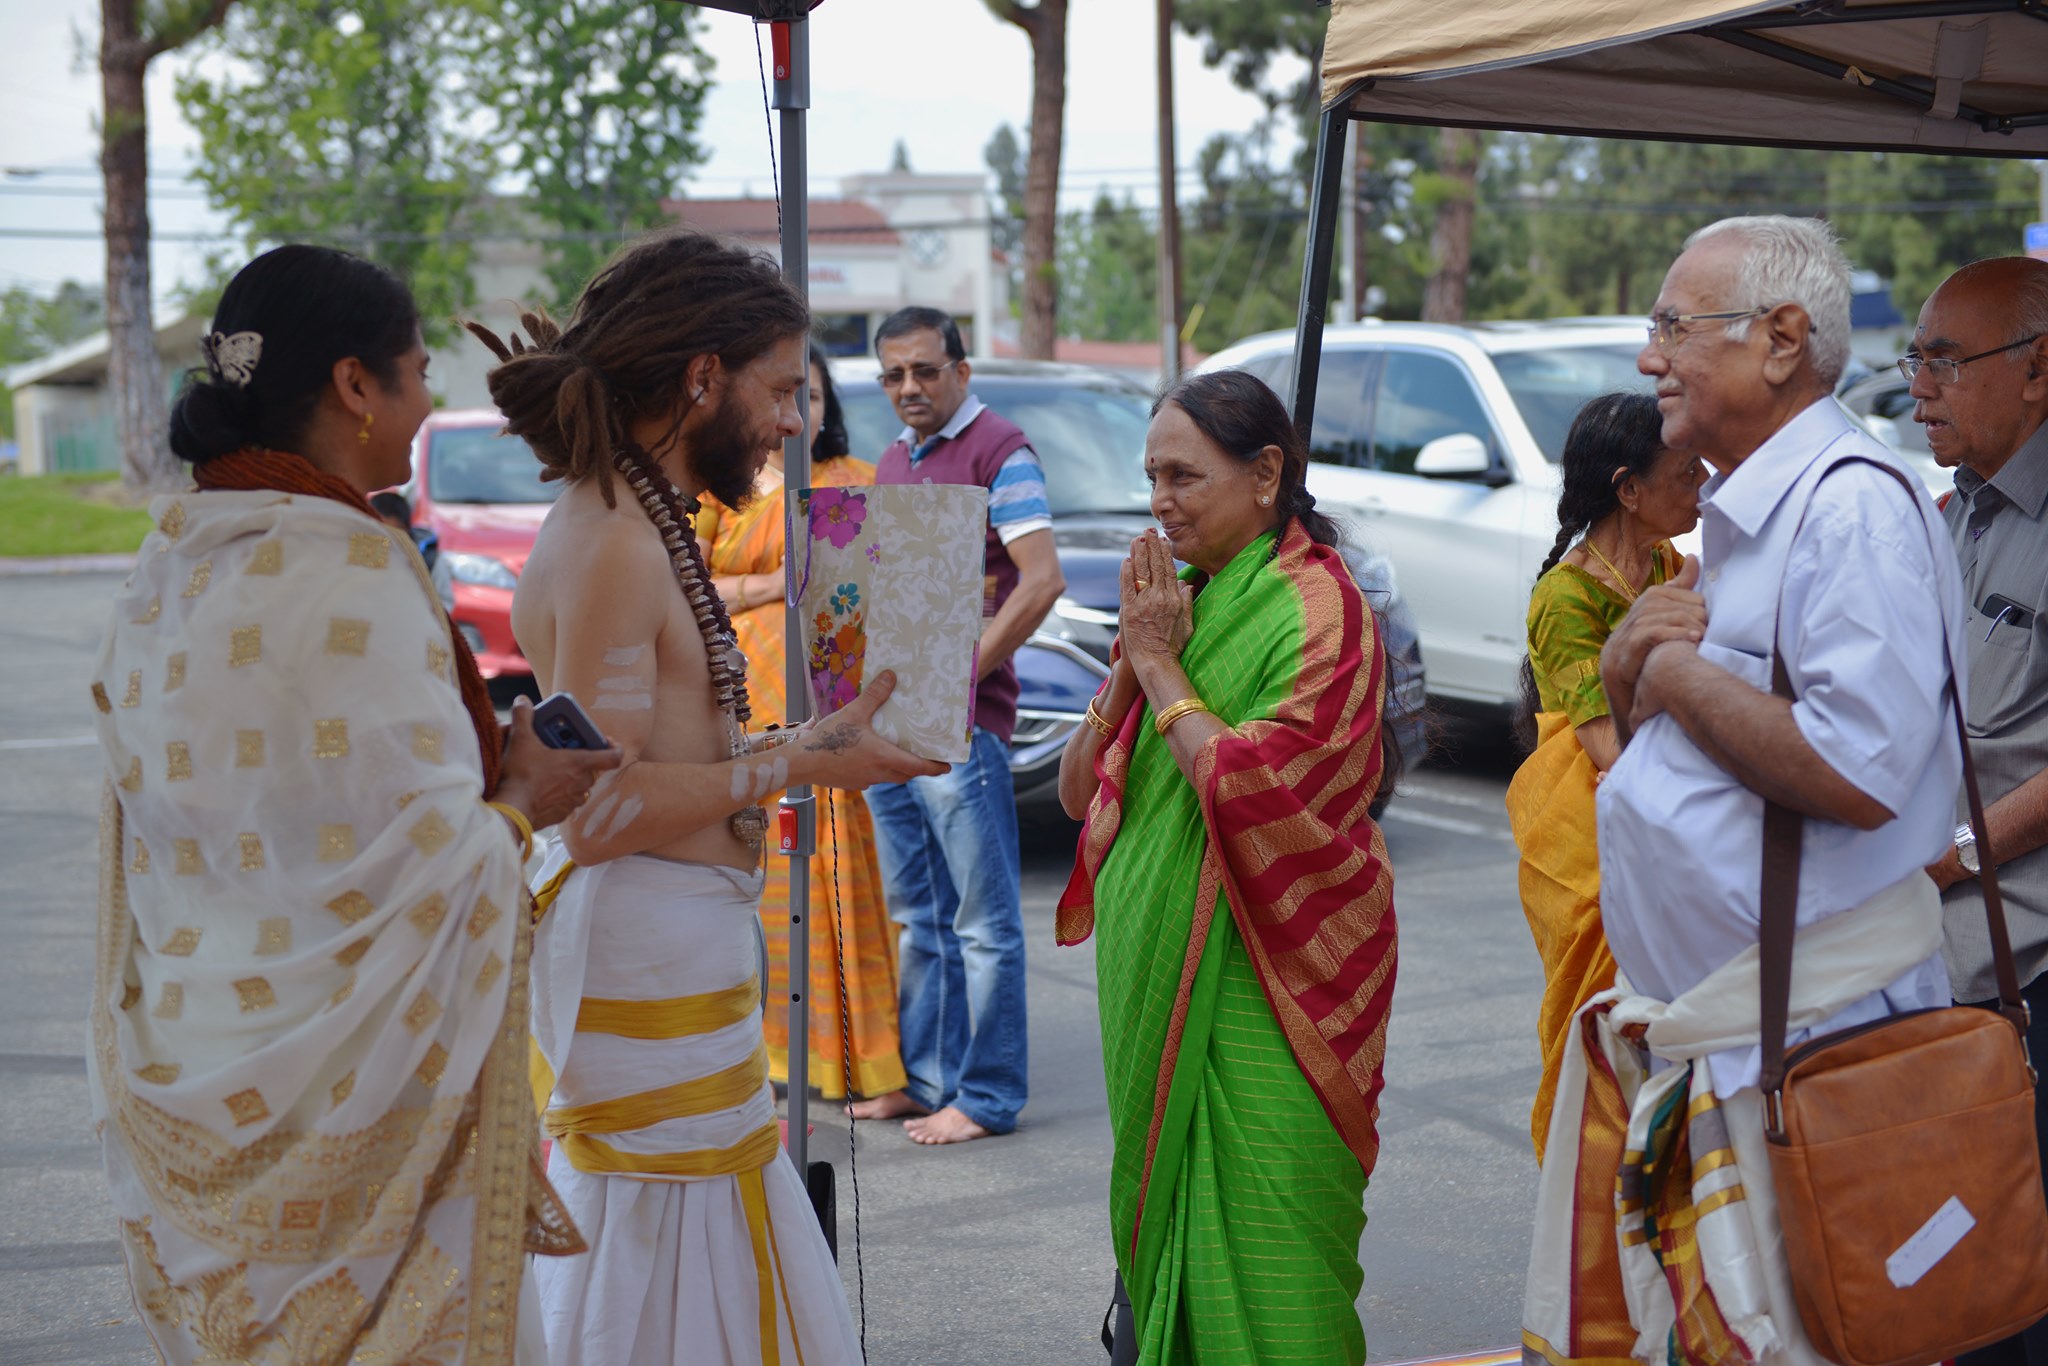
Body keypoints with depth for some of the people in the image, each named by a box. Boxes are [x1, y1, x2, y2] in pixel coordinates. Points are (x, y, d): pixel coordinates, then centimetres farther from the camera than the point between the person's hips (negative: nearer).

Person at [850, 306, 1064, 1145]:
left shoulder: (999, 452, -6)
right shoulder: (891, 464, 18)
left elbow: (1042, 581, -15)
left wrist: (962, 672, -16)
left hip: (961, 722, -8)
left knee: (982, 921, -2)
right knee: (917, 920, 14)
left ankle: (986, 1095, 4)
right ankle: (923, 1078, 23)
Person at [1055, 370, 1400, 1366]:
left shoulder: (1316, 610, -11)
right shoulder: (1179, 600, 13)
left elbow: (1249, 789, -24)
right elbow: (1079, 791, 9)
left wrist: (1161, 667, -13)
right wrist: (1130, 666, -5)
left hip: (1260, 983, -8)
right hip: (1157, 971, 8)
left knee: (1260, 1243, -4)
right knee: (1159, 1218, 16)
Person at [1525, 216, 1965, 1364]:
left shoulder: (1854, 507, -15)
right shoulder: (1741, 517, 17)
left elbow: (1859, 773, -27)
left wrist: (1681, 675, -13)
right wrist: (1628, 669, 2)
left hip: (1796, 1051, -10)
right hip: (1674, 1027, 10)